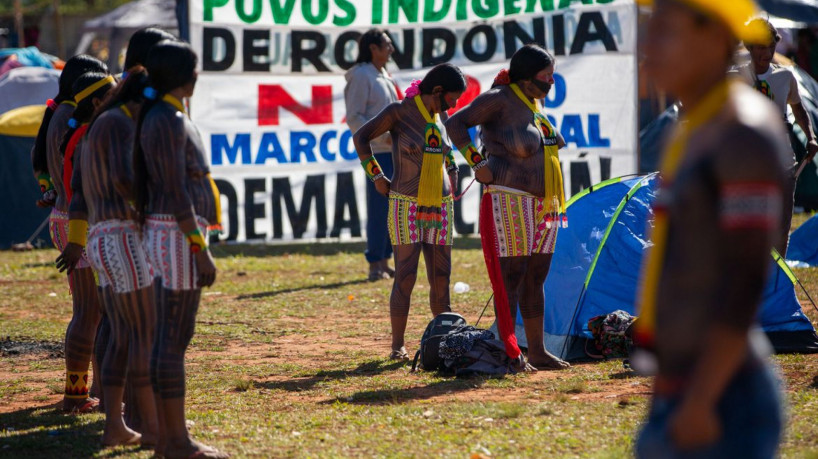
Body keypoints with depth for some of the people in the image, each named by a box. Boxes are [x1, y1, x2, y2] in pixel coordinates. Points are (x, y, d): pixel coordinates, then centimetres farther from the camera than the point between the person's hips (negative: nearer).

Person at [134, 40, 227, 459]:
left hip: (170, 236, 10)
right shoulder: (168, 122, -16)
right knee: (174, 341, -8)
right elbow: (175, 193, -20)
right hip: (178, 236, -10)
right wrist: (200, 250, -19)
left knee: (168, 340, 11)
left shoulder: (166, 118, 15)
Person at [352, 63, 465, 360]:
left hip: (440, 207, 6)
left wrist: (451, 172, 17)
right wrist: (376, 177, -4)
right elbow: (361, 137, -2)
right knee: (405, 276, -8)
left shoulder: (440, 117, 9)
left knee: (441, 277, 5)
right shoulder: (399, 112, -9)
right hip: (406, 205, -6)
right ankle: (397, 346, -2)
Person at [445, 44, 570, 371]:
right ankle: (509, 354, -5)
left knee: (535, 280, 11)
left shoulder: (534, 103, 14)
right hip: (510, 202, -9)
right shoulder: (500, 99, -11)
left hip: (543, 206, 9)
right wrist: (477, 163, -16)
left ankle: (537, 352, 16)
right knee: (510, 279, -7)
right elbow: (455, 124, -14)